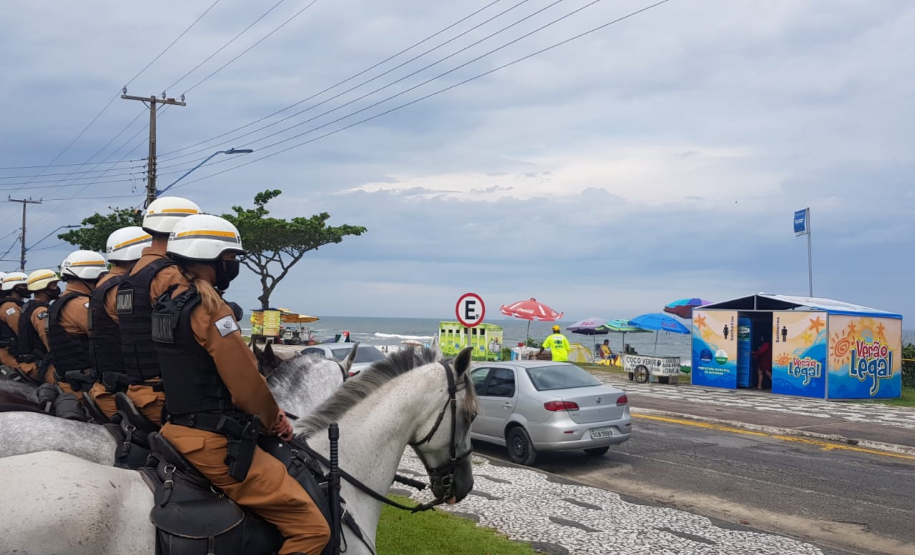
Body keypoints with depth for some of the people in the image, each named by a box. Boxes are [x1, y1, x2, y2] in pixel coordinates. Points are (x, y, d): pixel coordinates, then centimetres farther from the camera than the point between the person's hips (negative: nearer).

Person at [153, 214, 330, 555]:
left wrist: (267, 411, 7)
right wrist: (272, 421, 2)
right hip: (213, 443, -10)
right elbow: (246, 385, -19)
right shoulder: (209, 307, -19)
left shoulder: (168, 303, 11)